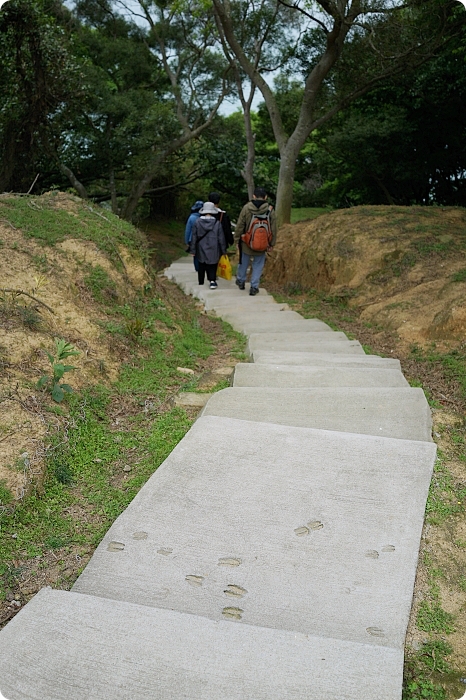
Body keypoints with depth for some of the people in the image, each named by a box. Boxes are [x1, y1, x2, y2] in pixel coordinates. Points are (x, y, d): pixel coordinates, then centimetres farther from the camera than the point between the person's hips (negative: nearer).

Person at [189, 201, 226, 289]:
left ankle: (201, 282, 21)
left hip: (201, 251, 2)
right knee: (212, 267, 3)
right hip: (213, 251, -2)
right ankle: (212, 281, -14)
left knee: (201, 267, 13)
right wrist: (223, 250, 8)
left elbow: (194, 237, 0)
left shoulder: (197, 222, -3)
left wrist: (192, 250, 7)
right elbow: (221, 238, -1)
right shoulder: (217, 223, -6)